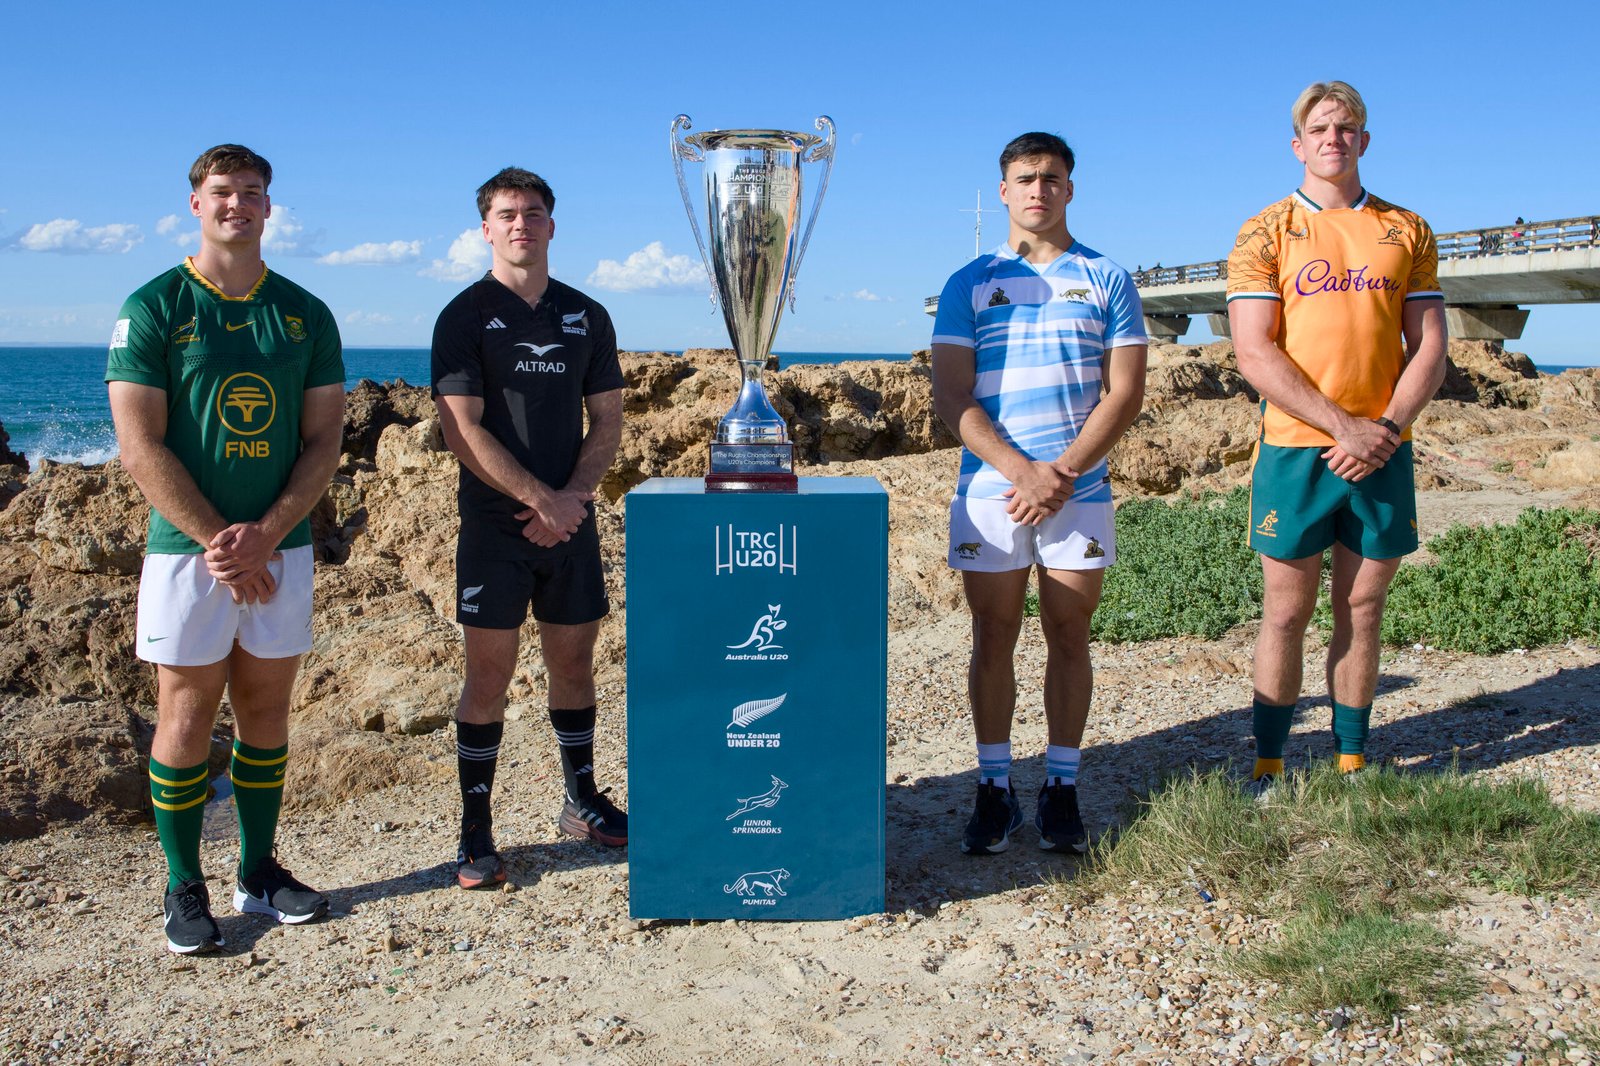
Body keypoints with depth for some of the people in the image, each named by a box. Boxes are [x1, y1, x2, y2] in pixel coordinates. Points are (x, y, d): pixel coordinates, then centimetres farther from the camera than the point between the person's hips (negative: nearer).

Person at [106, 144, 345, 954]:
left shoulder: (305, 315, 7)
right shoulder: (153, 309, -3)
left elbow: (324, 439, 4)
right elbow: (140, 447, -8)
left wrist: (263, 535, -9)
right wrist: (219, 542, -13)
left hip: (281, 546, 3)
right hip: (189, 546, -3)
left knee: (265, 710, 10)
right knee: (187, 714, 2)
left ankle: (259, 871, 22)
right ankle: (183, 889, 14)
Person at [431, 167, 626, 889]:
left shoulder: (586, 317, 11)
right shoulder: (465, 317, -1)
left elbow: (608, 420, 10)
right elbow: (463, 431, -10)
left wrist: (574, 495, -6)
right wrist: (541, 500, -14)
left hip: (570, 521, 4)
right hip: (495, 525, -4)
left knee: (573, 664, 12)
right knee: (489, 674, -2)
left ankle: (582, 802, 28)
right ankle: (476, 832, 8)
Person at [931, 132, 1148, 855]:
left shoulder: (1107, 280, 7)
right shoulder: (968, 285, 6)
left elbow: (1124, 393, 0)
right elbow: (951, 397, -2)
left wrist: (1063, 472, -12)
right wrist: (1023, 470, -14)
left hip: (1079, 491, 0)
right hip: (990, 489, 0)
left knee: (1069, 638, 5)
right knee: (993, 639, 4)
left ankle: (1062, 789, 16)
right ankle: (994, 789, 13)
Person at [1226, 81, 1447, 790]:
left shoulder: (1407, 232, 11)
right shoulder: (1265, 234, 1)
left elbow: (1429, 347, 7)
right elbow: (1254, 354, -8)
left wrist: (1385, 428, -10)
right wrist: (1344, 425, -15)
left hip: (1383, 453, 3)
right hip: (1295, 448, -3)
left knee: (1362, 613, 9)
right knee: (1286, 615, 2)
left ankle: (1351, 765, 20)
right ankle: (1268, 771, 12)